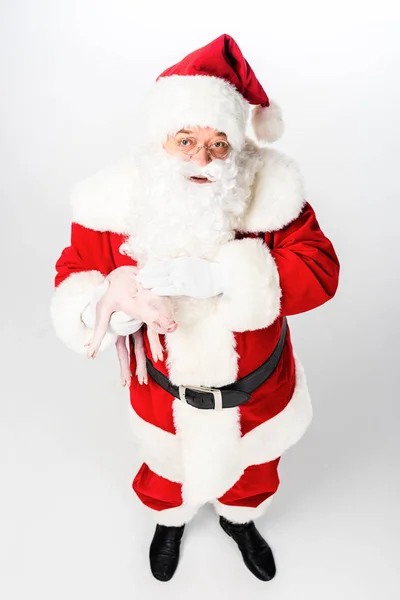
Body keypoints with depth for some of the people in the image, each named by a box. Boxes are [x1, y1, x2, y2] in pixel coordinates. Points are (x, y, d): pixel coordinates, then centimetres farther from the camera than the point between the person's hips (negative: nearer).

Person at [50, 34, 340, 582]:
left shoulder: (268, 191, -24)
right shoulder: (119, 201, -22)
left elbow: (319, 269, -28)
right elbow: (74, 273, -11)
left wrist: (219, 275, -41)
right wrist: (97, 307, -37)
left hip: (256, 388, 1)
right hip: (164, 390, 0)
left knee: (252, 460, 31)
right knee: (167, 462, 30)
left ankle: (240, 518, 70)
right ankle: (169, 519, 70)